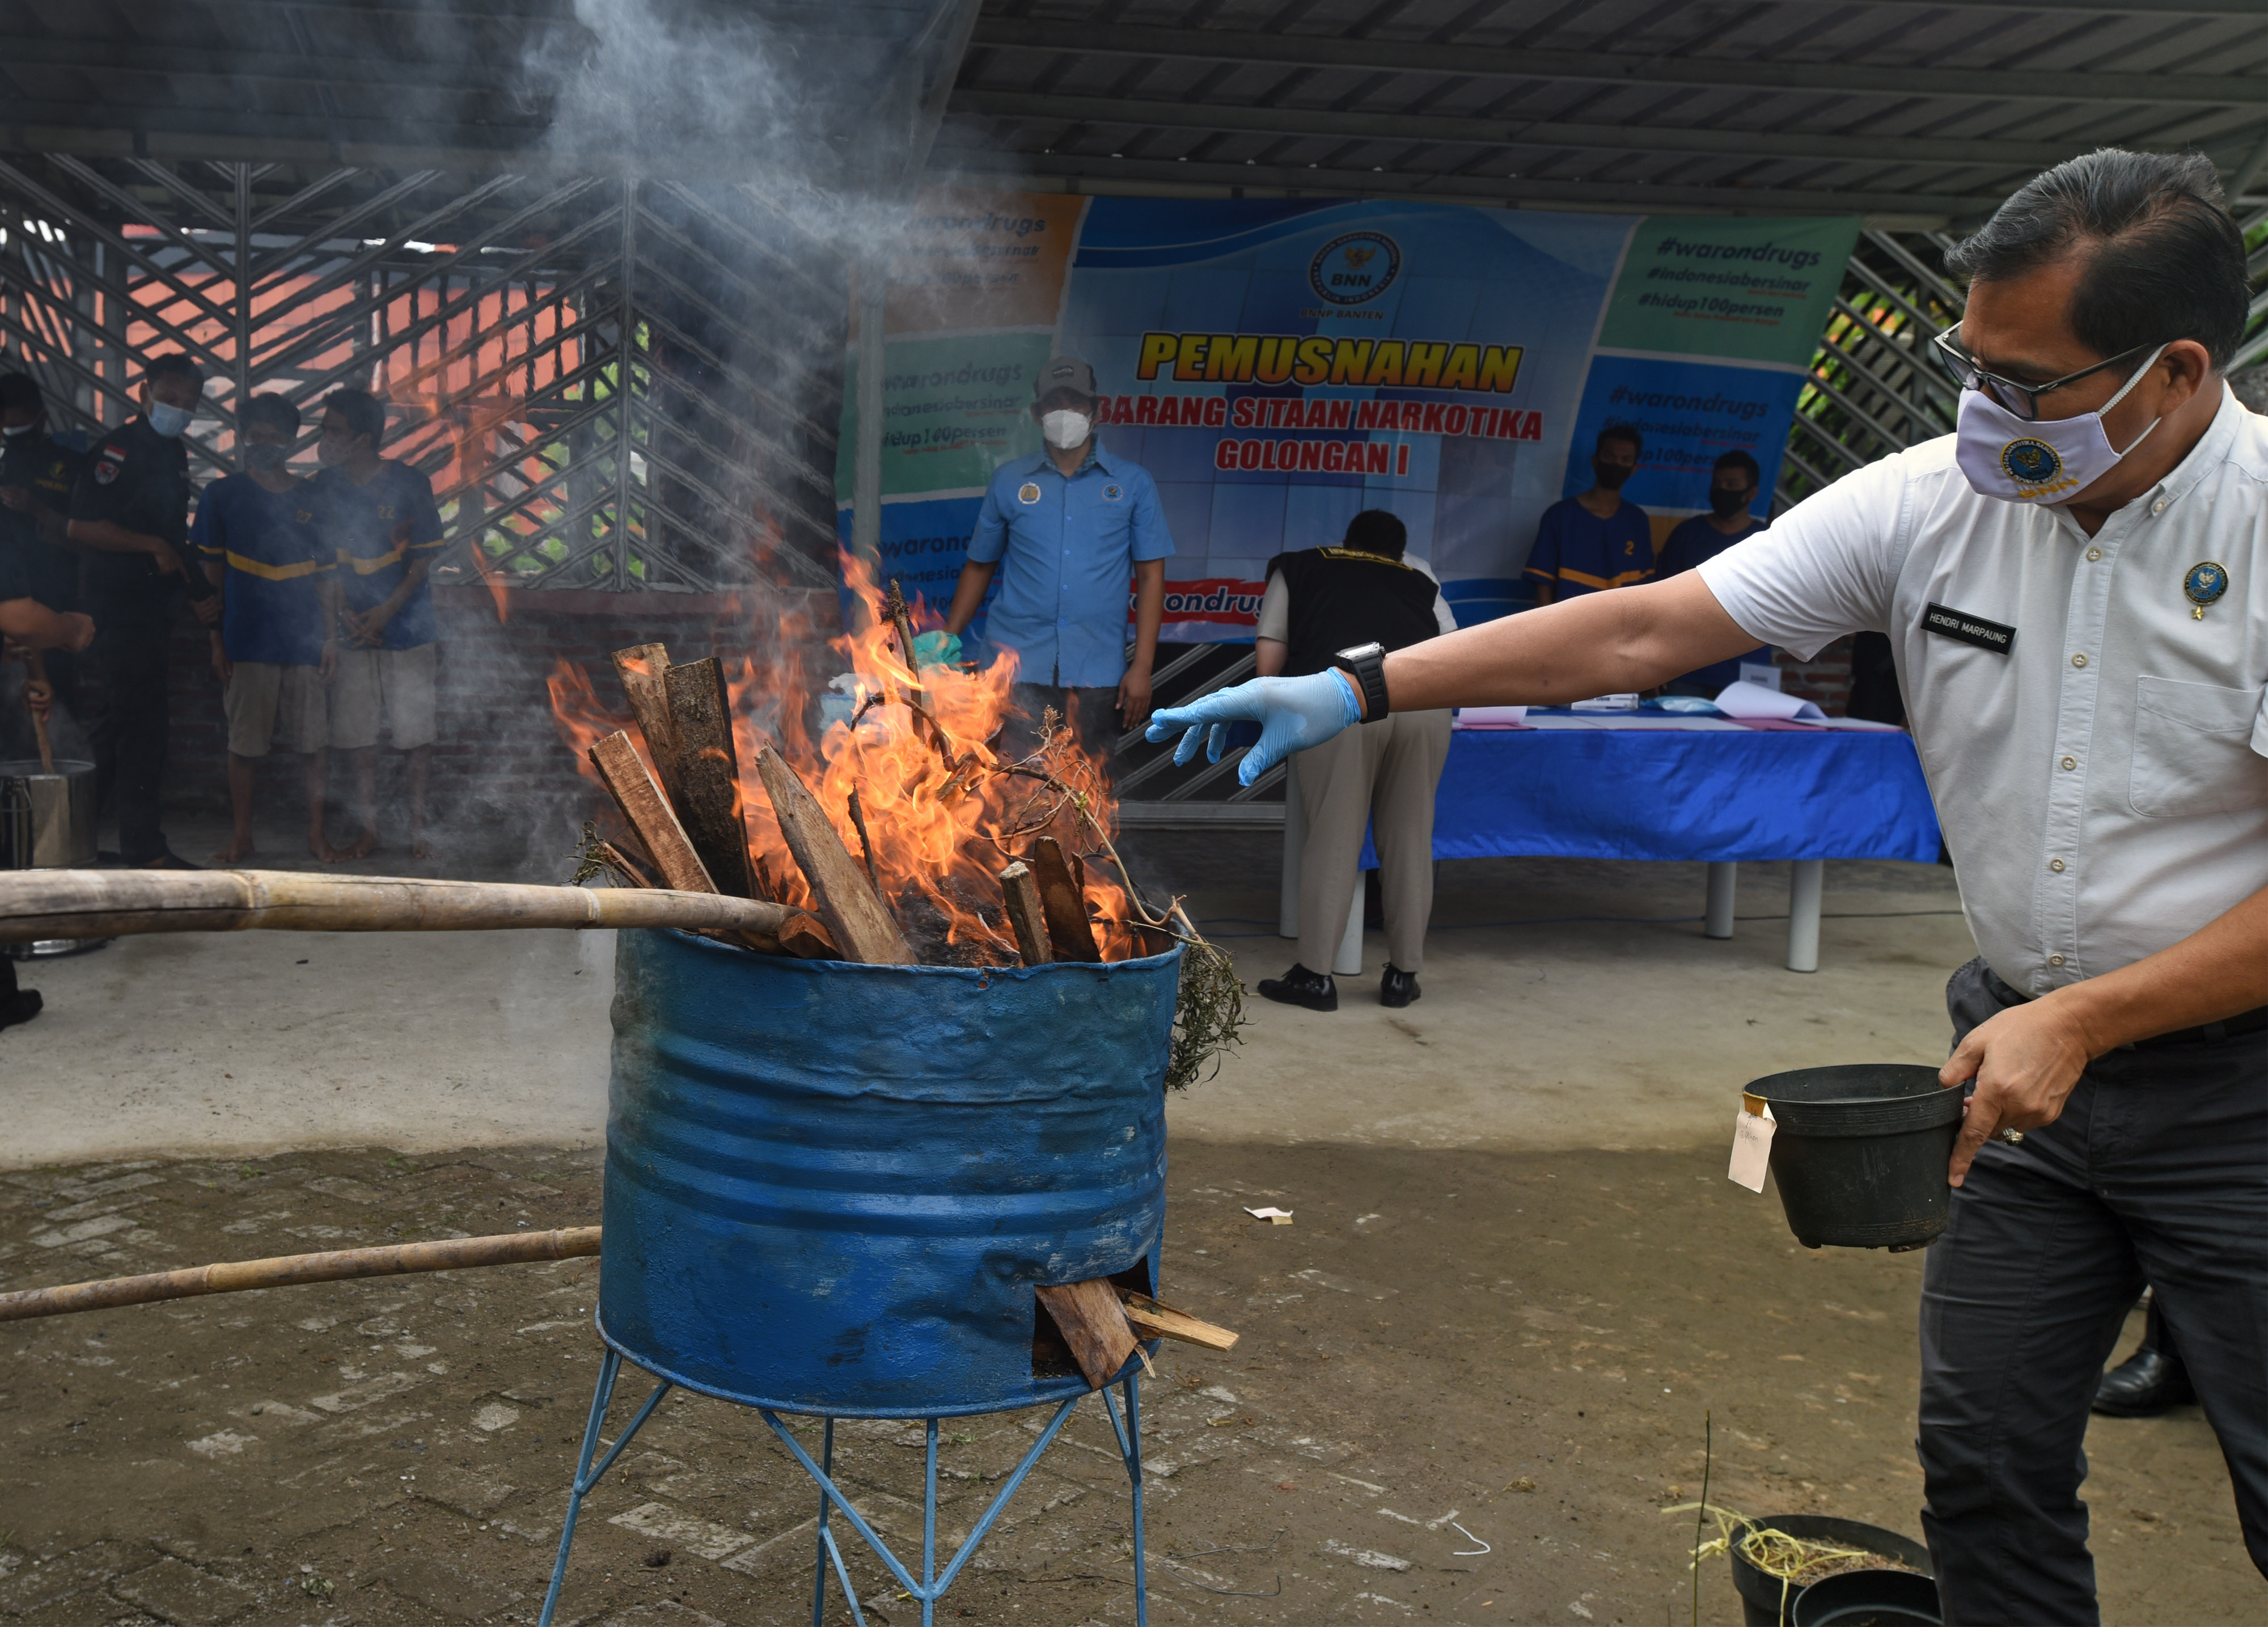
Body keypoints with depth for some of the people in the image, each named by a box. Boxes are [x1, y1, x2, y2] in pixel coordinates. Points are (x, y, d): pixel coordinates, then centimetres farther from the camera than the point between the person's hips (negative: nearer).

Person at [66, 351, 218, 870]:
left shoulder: (173, 453, 16)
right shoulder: (120, 447, -12)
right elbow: (80, 526, -20)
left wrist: (199, 589, 17)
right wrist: (153, 547, -19)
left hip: (152, 608, 9)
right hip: (119, 607, -9)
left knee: (122, 724, 14)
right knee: (142, 725, -11)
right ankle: (145, 849, -9)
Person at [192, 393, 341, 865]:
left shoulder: (311, 498, 7)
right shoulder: (223, 494, 3)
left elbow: (327, 575, 9)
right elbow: (211, 573, 5)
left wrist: (331, 636, 3)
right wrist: (216, 640, 2)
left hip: (305, 641, 1)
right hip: (248, 643, -1)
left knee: (313, 742, 4)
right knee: (243, 742, 4)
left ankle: (316, 833, 15)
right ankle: (242, 834, 17)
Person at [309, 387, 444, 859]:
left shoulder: (409, 484, -8)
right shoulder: (322, 489, 2)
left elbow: (425, 555, -4)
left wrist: (388, 610, -13)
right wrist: (345, 611, -6)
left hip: (408, 625, -3)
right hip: (354, 628, 3)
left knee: (417, 734, -2)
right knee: (358, 736, 4)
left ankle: (418, 829, 9)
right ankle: (369, 831, 14)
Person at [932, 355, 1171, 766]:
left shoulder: (1132, 483, 7)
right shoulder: (1008, 481, 11)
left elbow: (1150, 576, 5)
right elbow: (980, 566, 15)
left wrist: (1142, 666, -3)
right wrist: (946, 640, 4)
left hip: (1095, 673, 0)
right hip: (1016, 667, 1)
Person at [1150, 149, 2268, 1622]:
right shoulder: (1932, 504, -6)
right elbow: (1644, 629, -8)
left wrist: (2083, 1020, -23)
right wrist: (1358, 688, -13)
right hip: (2027, 1042, 4)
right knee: (1986, 1457, 9)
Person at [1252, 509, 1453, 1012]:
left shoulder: (1299, 568, 28)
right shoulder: (1421, 584, 32)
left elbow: (1269, 664, 19)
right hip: (1423, 702, 2)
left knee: (1332, 839, 4)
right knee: (1409, 840, 12)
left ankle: (1315, 976, 7)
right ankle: (1403, 974, 19)